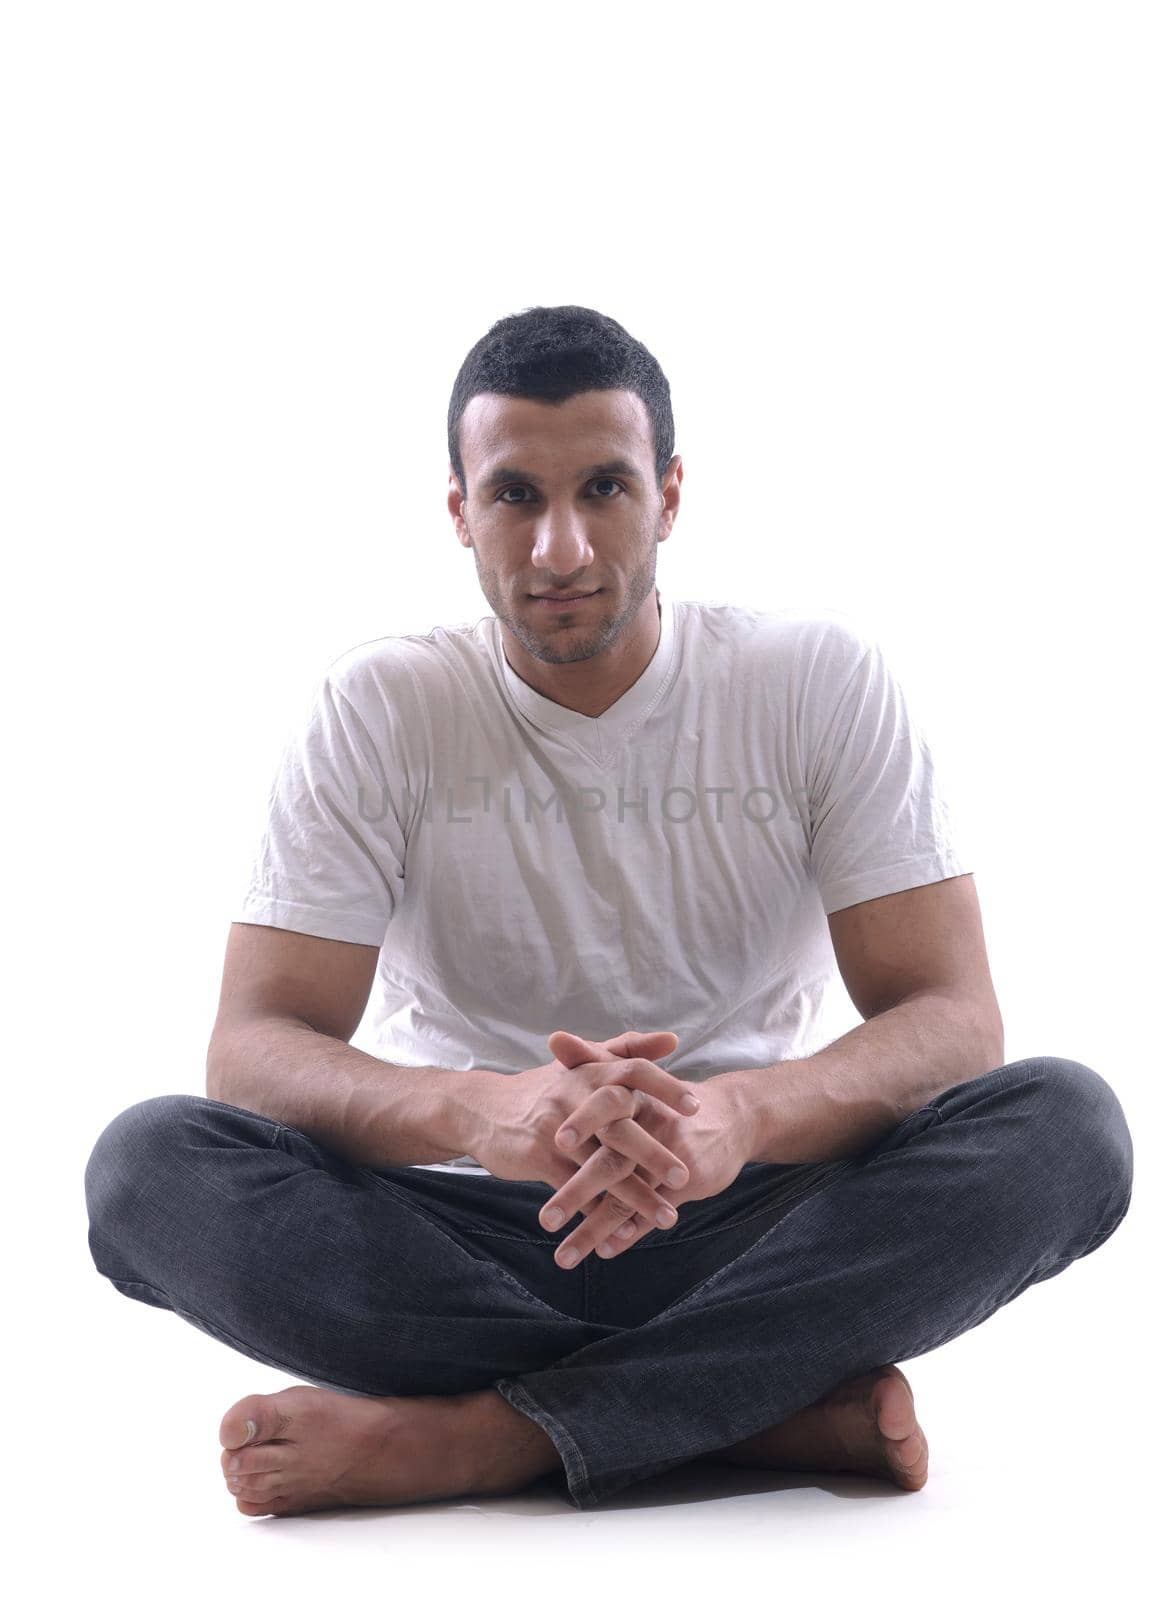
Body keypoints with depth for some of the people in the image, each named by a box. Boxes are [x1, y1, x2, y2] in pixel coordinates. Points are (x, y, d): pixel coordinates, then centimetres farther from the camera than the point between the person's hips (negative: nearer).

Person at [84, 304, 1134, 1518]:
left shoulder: (819, 680, -2)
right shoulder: (380, 710, -2)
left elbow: (954, 1018, -10)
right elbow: (252, 1049, -11)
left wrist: (745, 1114, -33)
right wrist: (478, 1111, -35)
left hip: (744, 1229, 0)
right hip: (472, 1235, 0)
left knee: (1065, 1124, -27)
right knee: (149, 1160, -26)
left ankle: (480, 1437, -27)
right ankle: (782, 1408, -26)